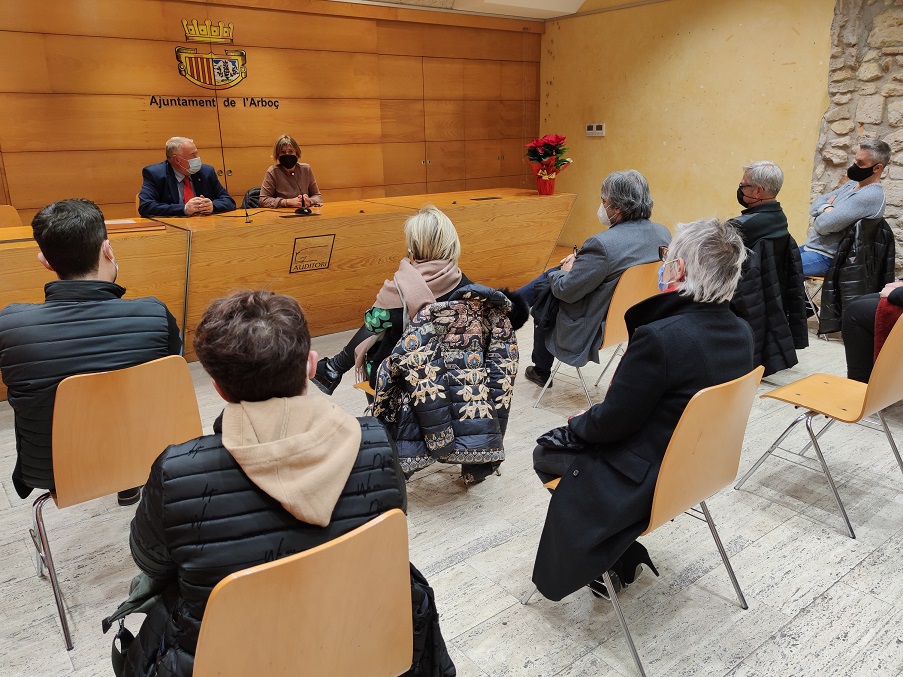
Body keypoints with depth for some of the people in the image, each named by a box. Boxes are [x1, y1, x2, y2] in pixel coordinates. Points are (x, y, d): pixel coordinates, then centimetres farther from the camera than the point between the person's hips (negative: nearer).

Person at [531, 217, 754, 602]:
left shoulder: (659, 338, -32)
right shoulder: (741, 333, -6)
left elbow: (610, 422, -21)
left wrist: (576, 423, 0)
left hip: (646, 483, -7)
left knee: (545, 453, 16)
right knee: (575, 439, 26)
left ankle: (619, 555, 23)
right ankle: (622, 551, 27)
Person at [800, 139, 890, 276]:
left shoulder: (871, 195, -18)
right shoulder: (853, 184, 12)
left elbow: (824, 224, -25)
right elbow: (817, 203, 10)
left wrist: (823, 209, -2)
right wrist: (826, 209, -13)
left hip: (825, 258, -10)